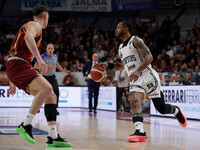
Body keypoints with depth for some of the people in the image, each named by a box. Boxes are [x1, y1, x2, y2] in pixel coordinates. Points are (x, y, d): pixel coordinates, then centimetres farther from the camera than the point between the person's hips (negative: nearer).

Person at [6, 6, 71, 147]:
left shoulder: (28, 26, 32)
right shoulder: (35, 25, 1)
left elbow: (14, 53, 34)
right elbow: (28, 37, -25)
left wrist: (12, 82, 34)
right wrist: (39, 59, -33)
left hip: (19, 68, 10)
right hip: (18, 65, -10)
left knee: (51, 96, 3)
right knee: (47, 88, -28)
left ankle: (53, 138, -2)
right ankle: (26, 125, -26)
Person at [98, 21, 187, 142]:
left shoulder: (135, 40, -8)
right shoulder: (121, 48, 17)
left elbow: (149, 57, -18)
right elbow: (121, 66, 30)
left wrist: (138, 72, -30)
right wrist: (108, 66, 11)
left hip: (148, 76, -6)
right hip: (135, 80, 7)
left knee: (161, 109, 1)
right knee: (134, 103, -21)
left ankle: (176, 110, 34)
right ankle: (140, 132, -31)